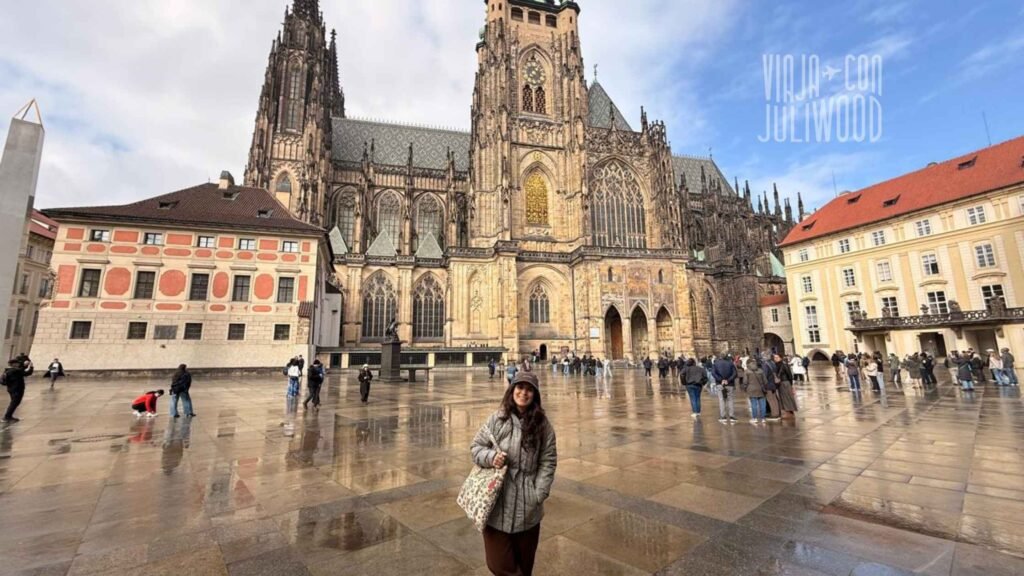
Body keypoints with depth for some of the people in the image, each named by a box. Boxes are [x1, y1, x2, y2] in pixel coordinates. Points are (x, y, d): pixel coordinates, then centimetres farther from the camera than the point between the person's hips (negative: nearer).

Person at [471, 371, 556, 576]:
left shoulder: (543, 424, -4)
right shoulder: (497, 419, -6)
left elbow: (548, 461, 0)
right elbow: (476, 447, 2)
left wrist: (539, 494, -7)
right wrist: (490, 456, -17)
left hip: (527, 506, 1)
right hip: (497, 503, -1)